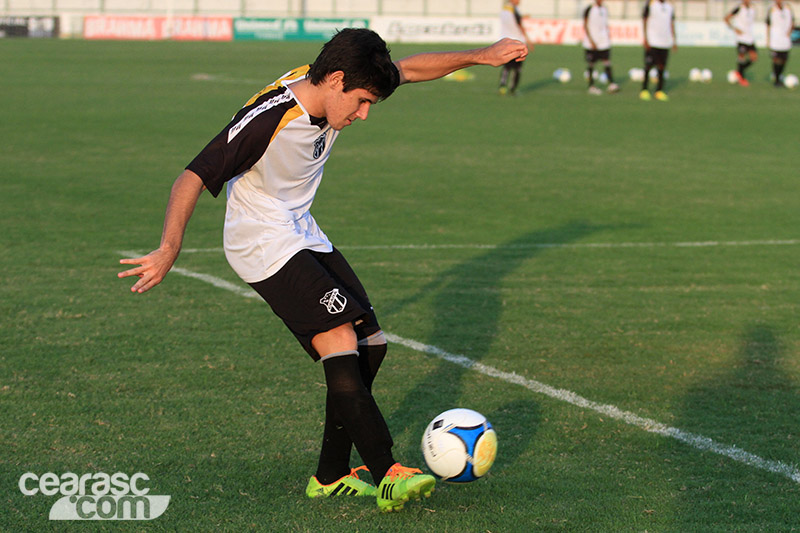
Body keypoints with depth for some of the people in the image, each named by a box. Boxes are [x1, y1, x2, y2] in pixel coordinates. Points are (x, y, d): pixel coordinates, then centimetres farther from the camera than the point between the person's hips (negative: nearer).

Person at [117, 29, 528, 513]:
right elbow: (192, 179, -29)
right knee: (339, 338, -23)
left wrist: (482, 56, 9)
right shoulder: (268, 119, -27)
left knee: (369, 344, 5)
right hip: (262, 242, -9)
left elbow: (410, 69, 10)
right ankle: (388, 476, -24)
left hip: (303, 234, 9)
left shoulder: (330, 89, -4)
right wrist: (170, 249, -40)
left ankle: (331, 476, 14)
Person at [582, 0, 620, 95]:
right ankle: (591, 86, 12)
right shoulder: (589, 10, -7)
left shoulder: (604, 9, 10)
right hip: (591, 43, -4)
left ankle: (611, 84, -9)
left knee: (607, 62, -5)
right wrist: (591, 41, -13)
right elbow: (585, 26, -7)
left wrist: (607, 39, 14)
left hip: (604, 42, 4)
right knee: (590, 65, 4)